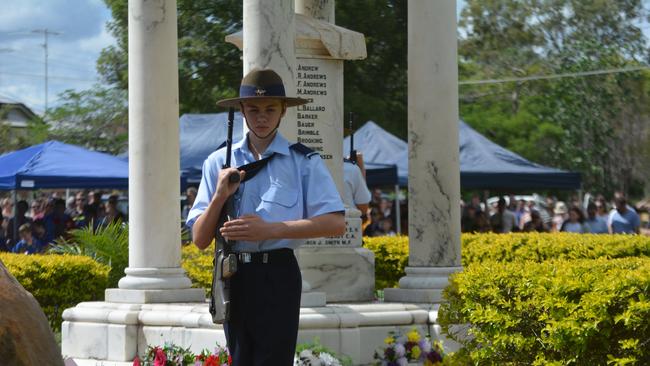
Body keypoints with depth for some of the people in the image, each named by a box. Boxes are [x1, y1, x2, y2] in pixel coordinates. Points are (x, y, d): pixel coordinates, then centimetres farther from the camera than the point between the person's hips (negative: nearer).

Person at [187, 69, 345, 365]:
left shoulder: (303, 161, -2)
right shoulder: (219, 163, 7)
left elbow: (336, 224, -13)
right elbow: (200, 239, 5)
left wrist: (269, 230, -17)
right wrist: (220, 196, -12)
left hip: (277, 274, -4)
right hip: (233, 275, 4)